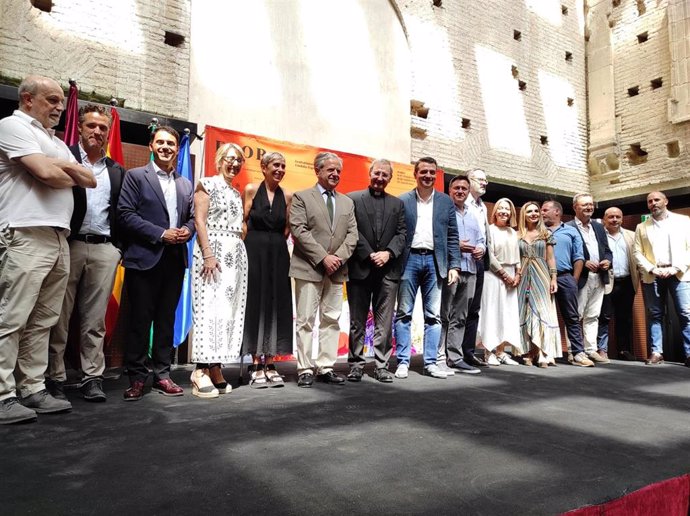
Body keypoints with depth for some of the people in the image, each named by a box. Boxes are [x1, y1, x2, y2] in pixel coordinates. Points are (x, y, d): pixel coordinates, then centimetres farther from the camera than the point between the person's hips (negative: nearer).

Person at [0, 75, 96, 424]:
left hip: (59, 239, 8)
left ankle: (33, 390, 14)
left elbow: (91, 180, 18)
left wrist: (64, 167, 0)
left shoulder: (56, 142, 25)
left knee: (42, 321, 8)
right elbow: (47, 173, -13)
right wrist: (73, 175, 8)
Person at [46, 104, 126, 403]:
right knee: (59, 317, 4)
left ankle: (92, 377, 12)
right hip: (68, 244, -3)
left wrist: (119, 247, 6)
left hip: (105, 249, 3)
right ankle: (54, 378, 13)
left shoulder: (117, 171, 16)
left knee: (95, 320, 6)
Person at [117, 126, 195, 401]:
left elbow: (192, 216, 17)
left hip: (175, 260, 5)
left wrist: (188, 230, -6)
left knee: (167, 319, 9)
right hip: (144, 259, -4)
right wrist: (161, 234, -14)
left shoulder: (185, 184, 16)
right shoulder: (135, 176, 1)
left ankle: (162, 374, 18)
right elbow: (126, 215, -8)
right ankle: (137, 377, 12)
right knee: (140, 320, 1)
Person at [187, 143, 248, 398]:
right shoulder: (207, 184, 0)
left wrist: (239, 250, 11)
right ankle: (201, 370, -5)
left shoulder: (237, 193, 20)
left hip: (236, 255, 7)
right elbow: (199, 221, -9)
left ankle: (214, 368, 7)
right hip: (212, 251, -7)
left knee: (229, 309, 3)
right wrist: (208, 254, -18)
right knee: (209, 308, -10)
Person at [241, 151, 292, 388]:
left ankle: (269, 364, 11)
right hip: (254, 252, -3)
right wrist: (252, 246, 0)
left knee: (276, 306, 3)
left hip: (278, 254, 3)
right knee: (256, 304, 0)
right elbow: (242, 222, 0)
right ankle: (256, 365, 6)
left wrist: (275, 244, 4)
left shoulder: (287, 196, 7)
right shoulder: (251, 189, -1)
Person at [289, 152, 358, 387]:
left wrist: (339, 257, -8)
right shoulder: (302, 197, 3)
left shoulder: (347, 202, 17)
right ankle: (305, 369, 5)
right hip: (309, 268, -4)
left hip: (336, 270, 5)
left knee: (331, 320, 5)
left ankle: (326, 368, 13)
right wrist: (323, 257, -15)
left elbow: (352, 234, 9)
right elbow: (299, 230, -8)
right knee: (305, 320, -2)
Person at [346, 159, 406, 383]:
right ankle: (356, 363, 15)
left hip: (388, 270, 2)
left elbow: (402, 233, 8)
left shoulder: (397, 204, 15)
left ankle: (382, 365, 12)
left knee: (385, 322, 4)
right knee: (357, 320, 6)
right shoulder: (353, 199, 5)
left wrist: (388, 253, -9)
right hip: (360, 269, -2)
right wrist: (369, 255, -11)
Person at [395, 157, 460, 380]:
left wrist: (454, 266, 1)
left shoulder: (446, 201, 11)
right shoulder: (402, 200, 5)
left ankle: (430, 362, 13)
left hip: (434, 261, 2)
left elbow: (452, 237, 9)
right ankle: (403, 362, 10)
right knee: (404, 313, 2)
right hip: (409, 259, -2)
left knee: (433, 315, 5)